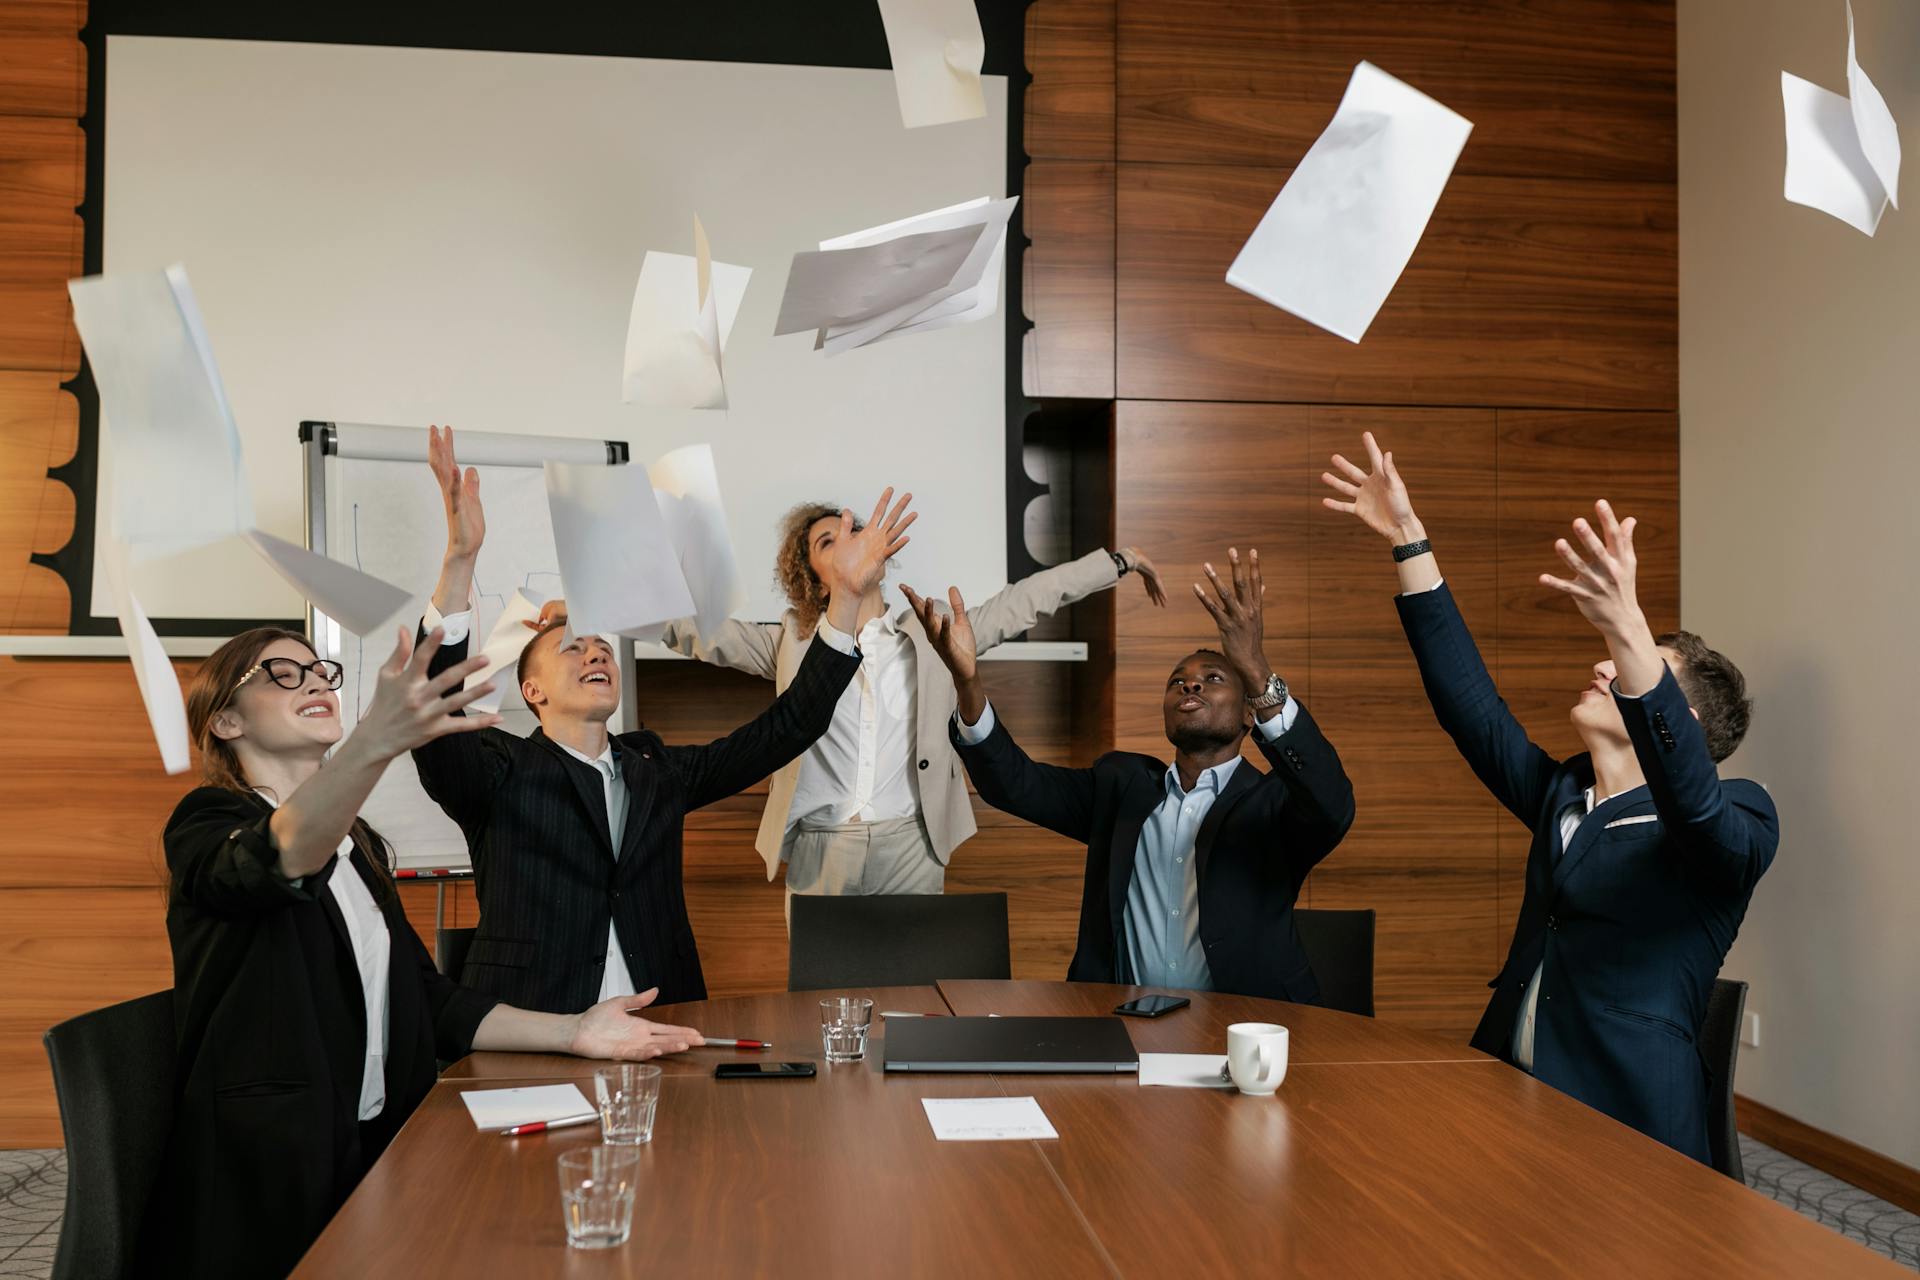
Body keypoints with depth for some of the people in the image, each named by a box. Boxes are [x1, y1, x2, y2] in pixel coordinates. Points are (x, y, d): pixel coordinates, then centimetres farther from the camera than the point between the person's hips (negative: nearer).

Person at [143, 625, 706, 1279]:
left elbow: (427, 998, 12)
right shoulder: (209, 826, -7)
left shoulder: (356, 844, 16)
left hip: (373, 1156, 7)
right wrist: (376, 741, -51)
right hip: (263, 1181, -7)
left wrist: (570, 1031, -1)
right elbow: (284, 857, -33)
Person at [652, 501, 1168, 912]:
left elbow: (1026, 600, 12)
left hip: (911, 849, 1)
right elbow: (704, 634, 9)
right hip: (820, 856, 0)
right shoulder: (794, 641, 9)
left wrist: (1120, 560, 14)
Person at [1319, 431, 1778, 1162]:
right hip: (1512, 1107, 6)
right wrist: (1409, 540, 8)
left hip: (1626, 1132, -5)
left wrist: (1626, 626, -41)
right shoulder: (1562, 797, 16)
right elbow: (1470, 704, 11)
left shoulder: (1737, 819, -3)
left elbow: (1686, 791, -25)